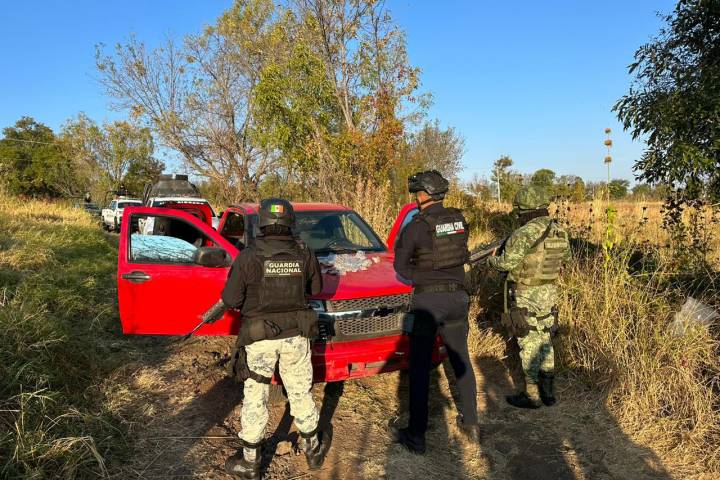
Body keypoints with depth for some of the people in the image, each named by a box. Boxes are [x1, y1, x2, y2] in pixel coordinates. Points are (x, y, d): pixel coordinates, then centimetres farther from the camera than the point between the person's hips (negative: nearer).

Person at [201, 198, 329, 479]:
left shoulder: (248, 257, -14)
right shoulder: (305, 255, -5)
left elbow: (231, 299, -10)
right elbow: (315, 289, 8)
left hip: (260, 339, -2)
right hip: (296, 337, 3)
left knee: (255, 398, 11)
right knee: (301, 393, 18)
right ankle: (313, 449, 34)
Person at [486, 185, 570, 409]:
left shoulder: (525, 234, -20)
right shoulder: (560, 232, 4)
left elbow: (508, 262, -23)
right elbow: (565, 254, 21)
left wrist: (492, 260, -3)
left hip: (525, 296, -7)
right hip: (549, 293, 7)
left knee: (529, 344, 2)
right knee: (545, 341, 16)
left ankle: (531, 395, 12)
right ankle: (548, 391, 24)